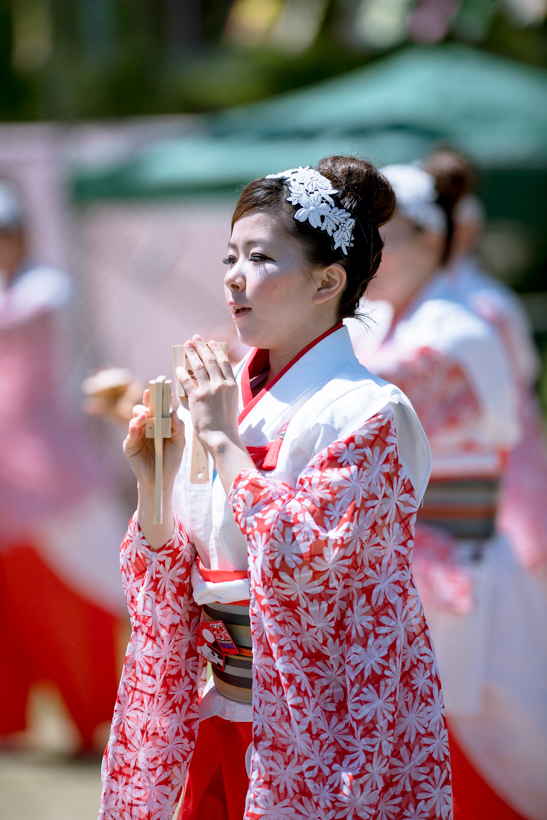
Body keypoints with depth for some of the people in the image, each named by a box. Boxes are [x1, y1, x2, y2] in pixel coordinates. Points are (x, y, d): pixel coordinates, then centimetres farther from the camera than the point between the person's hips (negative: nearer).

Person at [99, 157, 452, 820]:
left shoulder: (371, 415, -11)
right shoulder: (215, 401, 7)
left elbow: (298, 557, -24)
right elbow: (167, 592, 8)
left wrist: (224, 442, -16)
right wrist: (153, 486, -9)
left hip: (326, 735, -6)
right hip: (226, 719, 6)